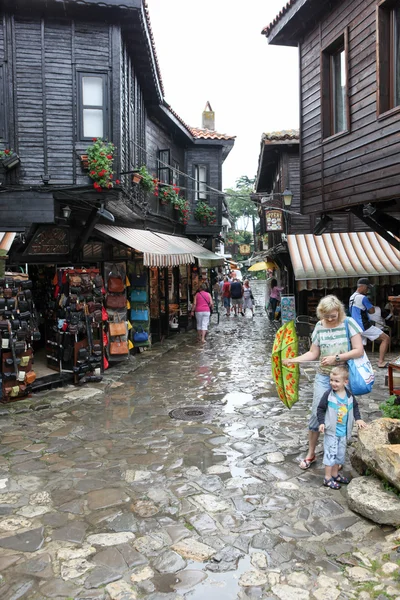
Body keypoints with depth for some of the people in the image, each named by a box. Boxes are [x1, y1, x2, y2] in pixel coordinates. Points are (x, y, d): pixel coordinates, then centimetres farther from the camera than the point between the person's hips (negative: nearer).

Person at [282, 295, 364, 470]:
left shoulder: (349, 323, -8)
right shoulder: (320, 326, 0)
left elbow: (359, 350, -12)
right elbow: (313, 353, 3)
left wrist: (336, 357, -19)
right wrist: (292, 360, -9)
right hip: (324, 376, 2)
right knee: (316, 412, 1)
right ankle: (311, 453, 19)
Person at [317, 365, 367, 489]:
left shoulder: (349, 396, -3)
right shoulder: (328, 395, -15)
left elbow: (355, 407, 16)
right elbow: (320, 409, -9)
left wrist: (358, 419, 6)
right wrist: (321, 422, -17)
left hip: (343, 431, 5)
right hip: (331, 430, -5)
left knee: (340, 453, 16)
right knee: (330, 453, -3)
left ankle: (335, 474, 32)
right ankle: (327, 478, 8)